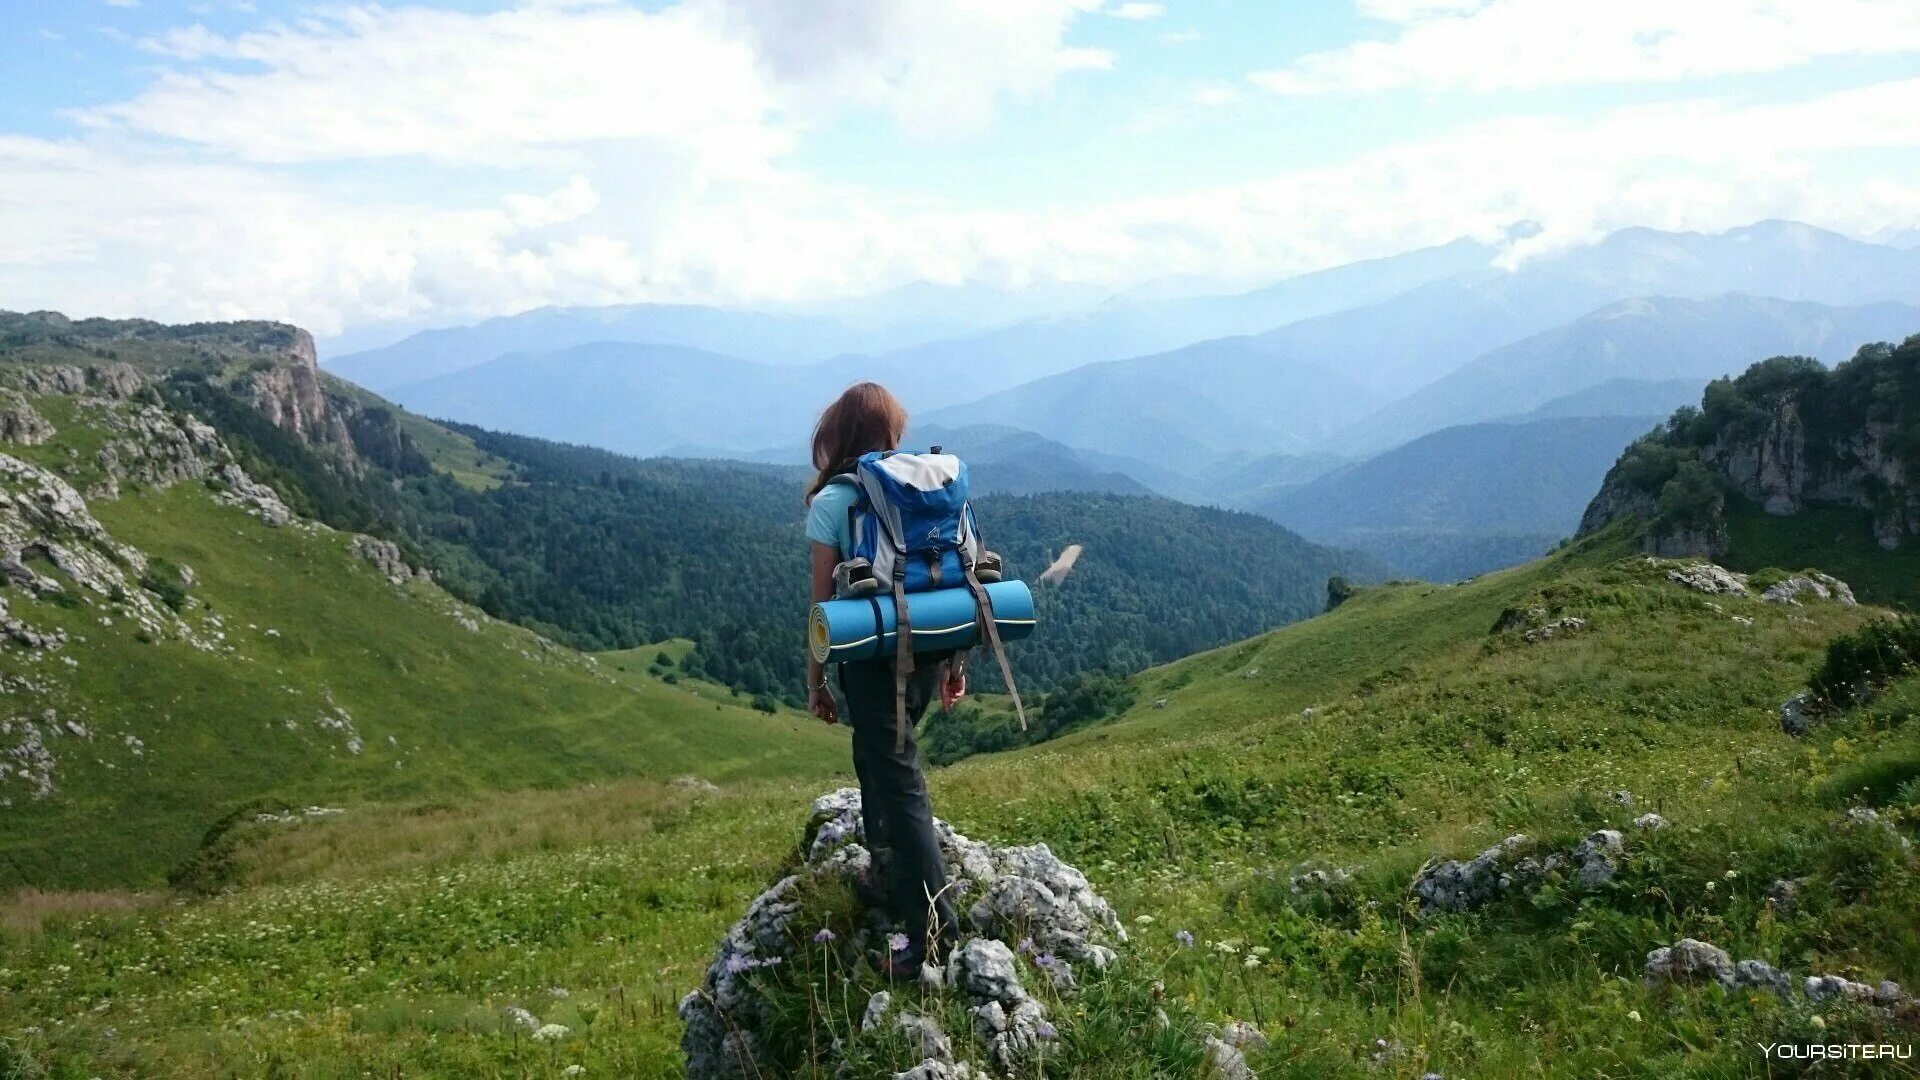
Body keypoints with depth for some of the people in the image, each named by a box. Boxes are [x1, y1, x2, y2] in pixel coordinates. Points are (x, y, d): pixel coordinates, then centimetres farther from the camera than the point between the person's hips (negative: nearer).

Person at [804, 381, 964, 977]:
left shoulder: (832, 501, -7)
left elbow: (824, 602, -6)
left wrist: (815, 680, 3)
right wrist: (953, 662, 17)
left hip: (874, 657, -6)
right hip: (929, 650, 6)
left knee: (898, 783, -1)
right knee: (879, 758, 27)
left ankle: (932, 930, -2)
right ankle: (892, 875, 42)